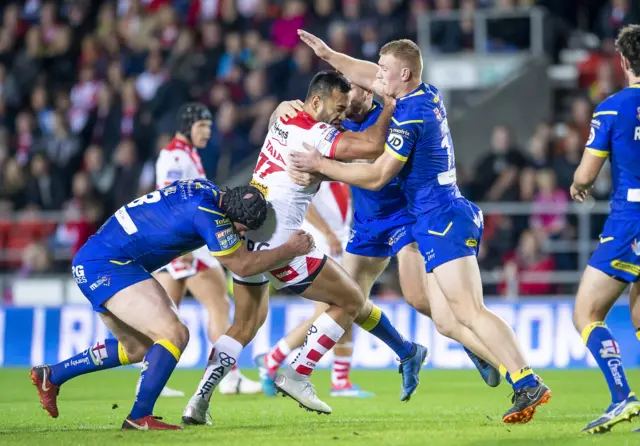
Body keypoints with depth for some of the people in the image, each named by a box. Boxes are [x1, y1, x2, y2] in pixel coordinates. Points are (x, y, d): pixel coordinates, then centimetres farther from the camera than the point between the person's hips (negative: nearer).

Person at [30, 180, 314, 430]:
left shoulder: (207, 190, 3)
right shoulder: (207, 213, -23)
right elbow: (243, 265, -13)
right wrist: (291, 250, -2)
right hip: (106, 267, -10)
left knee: (138, 348, 23)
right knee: (174, 335, -18)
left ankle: (50, 375, 30)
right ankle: (140, 417, -14)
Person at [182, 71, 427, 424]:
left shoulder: (282, 118, 9)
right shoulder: (314, 134, -15)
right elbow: (373, 145, -24)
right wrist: (390, 105, -6)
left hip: (244, 237, 9)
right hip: (278, 246, -9)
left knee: (247, 323, 23)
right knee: (351, 302, 7)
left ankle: (199, 400, 9)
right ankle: (296, 377, 5)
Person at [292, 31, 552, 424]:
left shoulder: (409, 117, -15)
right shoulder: (429, 96, 11)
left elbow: (376, 177, -14)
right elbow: (370, 76, 29)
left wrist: (321, 165, -7)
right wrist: (328, 55, 26)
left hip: (442, 220, -10)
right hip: (437, 223, 10)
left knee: (471, 312, -16)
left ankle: (529, 385, -23)